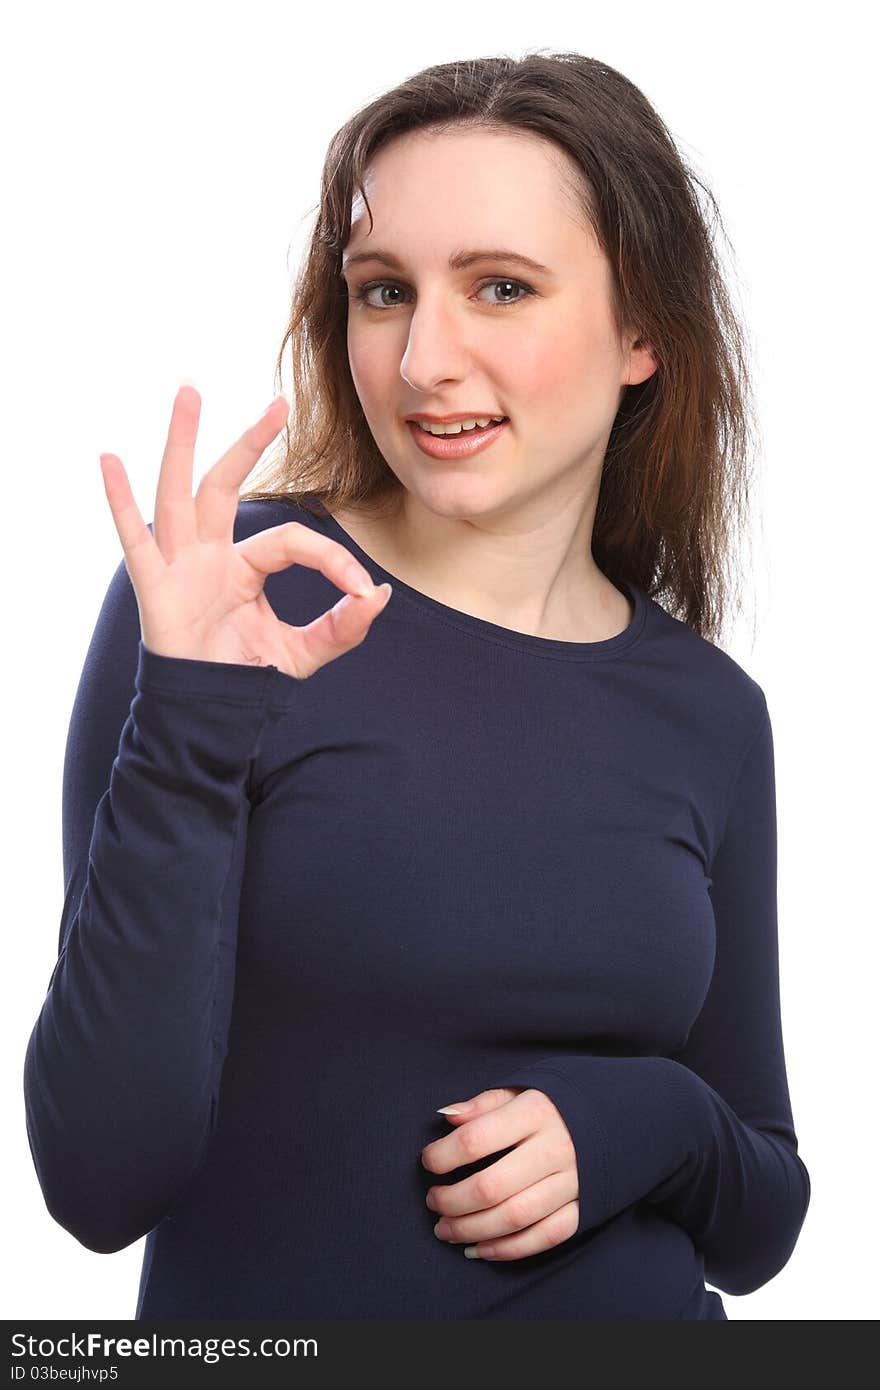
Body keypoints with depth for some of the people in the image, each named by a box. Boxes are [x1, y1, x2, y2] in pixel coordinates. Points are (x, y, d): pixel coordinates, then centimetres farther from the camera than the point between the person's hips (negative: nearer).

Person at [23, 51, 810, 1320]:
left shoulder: (707, 712, -2)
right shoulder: (214, 601, -13)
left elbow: (759, 1227, 6)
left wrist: (643, 1127, -14)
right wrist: (188, 734, -27)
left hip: (633, 1312, 3)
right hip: (258, 1326, -3)